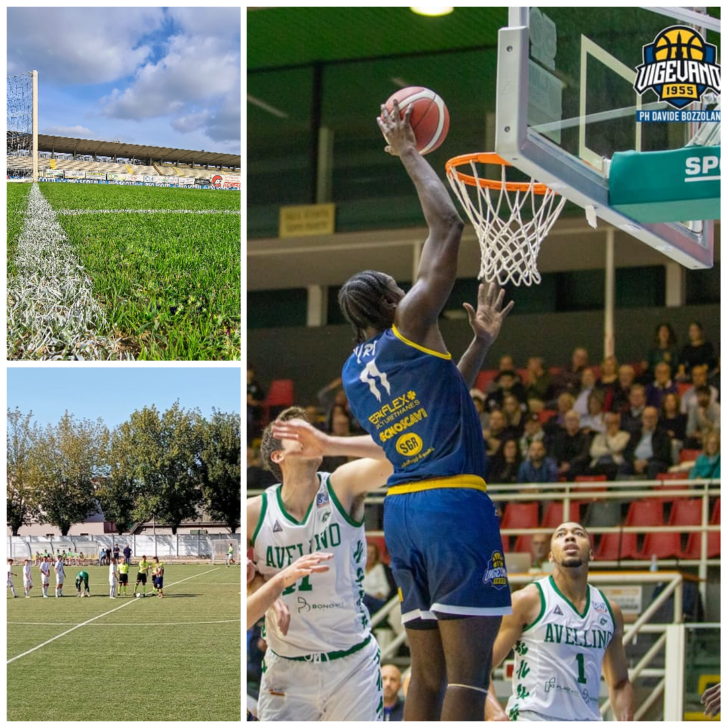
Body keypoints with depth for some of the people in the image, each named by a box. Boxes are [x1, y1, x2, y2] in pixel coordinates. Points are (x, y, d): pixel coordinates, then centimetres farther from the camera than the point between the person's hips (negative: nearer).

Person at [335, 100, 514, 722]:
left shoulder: (353, 373, 18)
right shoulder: (408, 328, -4)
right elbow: (448, 227, -3)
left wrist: (482, 342, 33)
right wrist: (410, 155, 7)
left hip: (400, 511, 8)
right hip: (455, 506, -8)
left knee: (427, 673, 10)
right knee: (468, 671, -10)